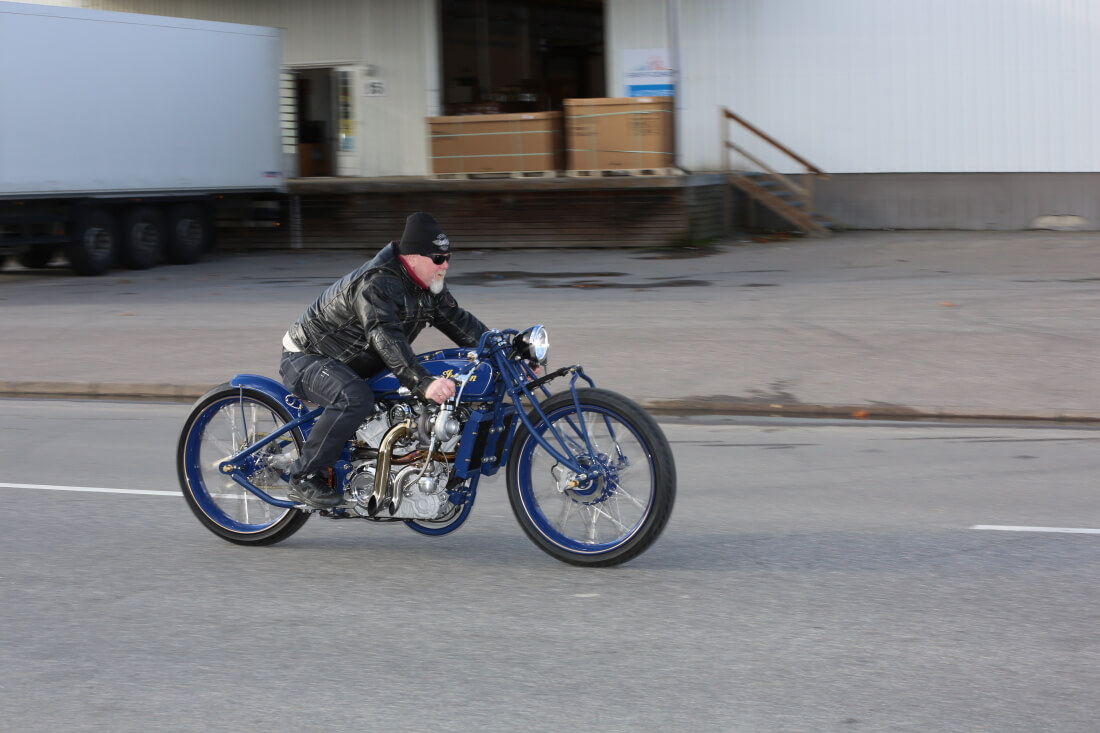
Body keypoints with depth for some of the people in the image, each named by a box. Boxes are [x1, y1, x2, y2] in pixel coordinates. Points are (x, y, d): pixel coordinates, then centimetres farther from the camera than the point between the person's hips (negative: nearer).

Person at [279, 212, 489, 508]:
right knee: (355, 397, -39)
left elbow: (458, 321, 4)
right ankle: (305, 478, -29)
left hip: (359, 362, 9)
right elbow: (387, 340, -42)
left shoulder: (428, 288, 1)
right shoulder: (375, 284, -30)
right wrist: (423, 383, -54)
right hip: (307, 358, -9)